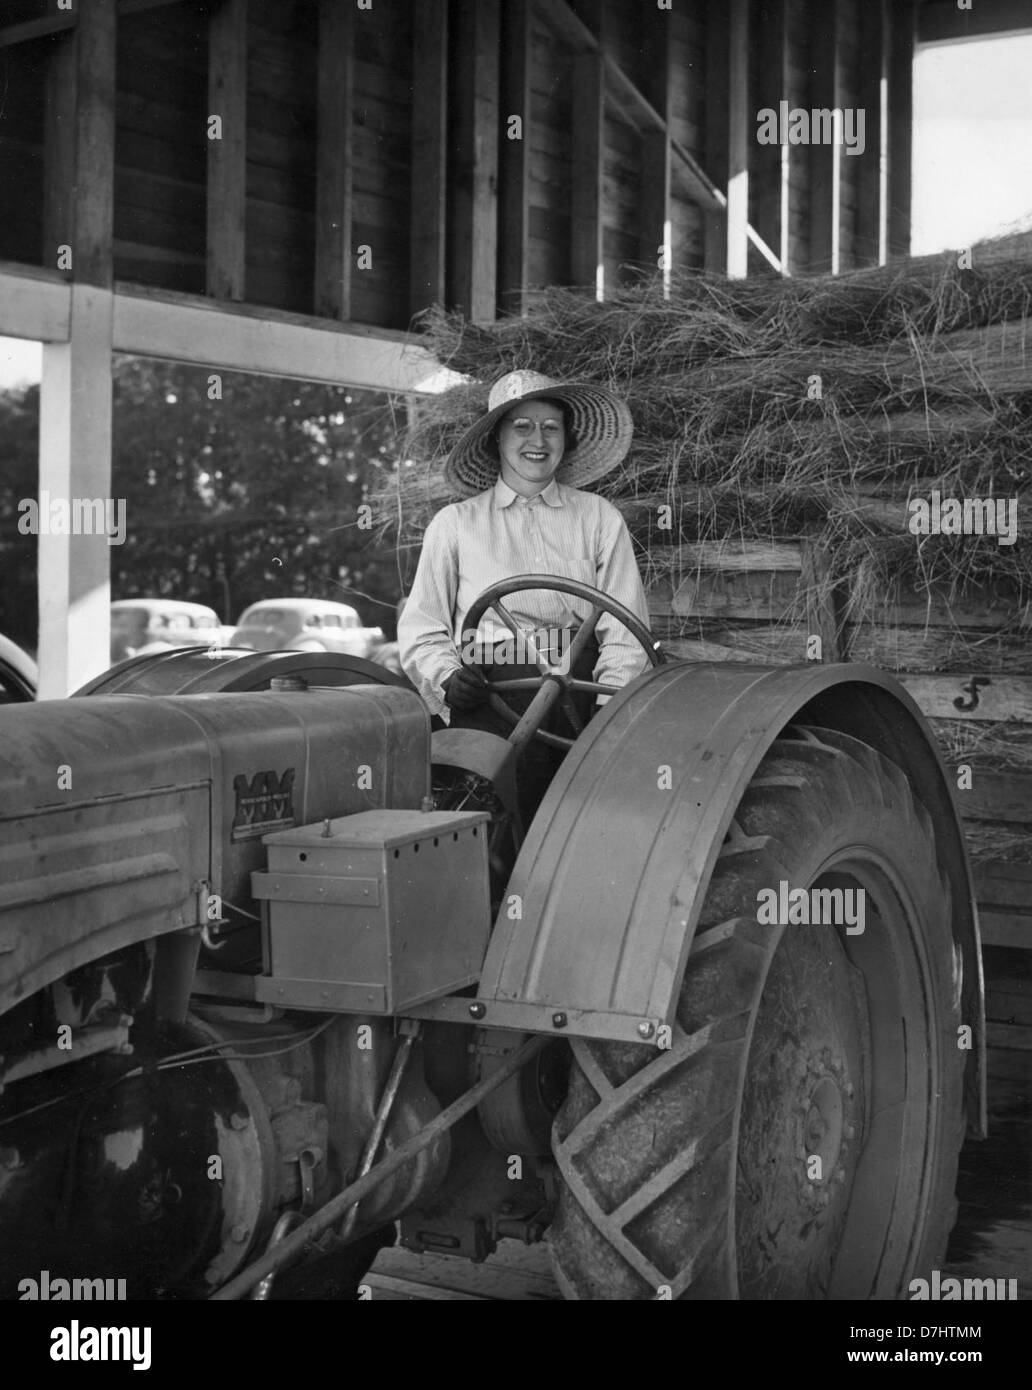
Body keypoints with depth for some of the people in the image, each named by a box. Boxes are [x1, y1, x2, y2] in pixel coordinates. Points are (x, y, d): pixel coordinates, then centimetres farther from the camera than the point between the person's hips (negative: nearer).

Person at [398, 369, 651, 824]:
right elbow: (420, 631, 10)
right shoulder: (454, 524, 12)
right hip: (488, 698, -1)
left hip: (579, 694, 1)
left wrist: (611, 705, -8)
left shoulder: (599, 519, 14)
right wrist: (448, 677, -10)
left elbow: (624, 630, 7)